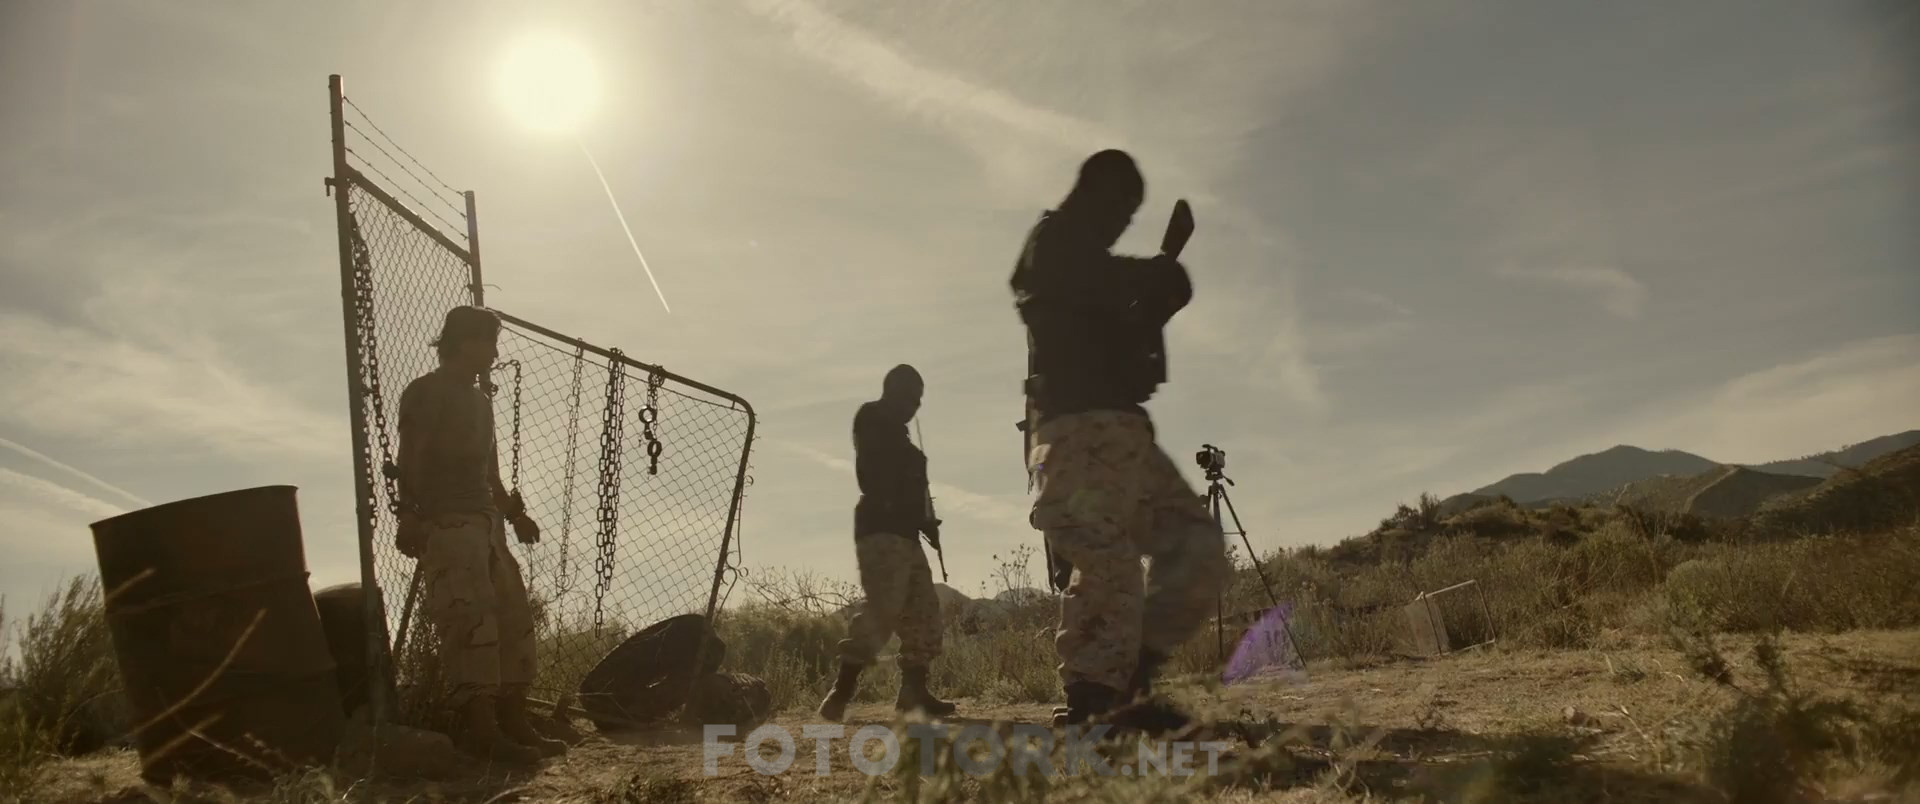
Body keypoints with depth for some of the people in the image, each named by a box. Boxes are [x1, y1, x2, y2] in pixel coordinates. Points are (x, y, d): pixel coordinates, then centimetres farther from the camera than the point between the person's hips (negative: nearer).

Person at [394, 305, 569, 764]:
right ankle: (480, 730, -10)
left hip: (484, 521, 9)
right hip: (445, 525, -9)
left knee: (513, 617, 5)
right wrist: (409, 517, -21)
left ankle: (513, 723, 10)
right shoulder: (426, 393, -3)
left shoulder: (479, 399, 22)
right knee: (471, 621, -13)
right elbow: (410, 461, -12)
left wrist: (512, 511, 21)